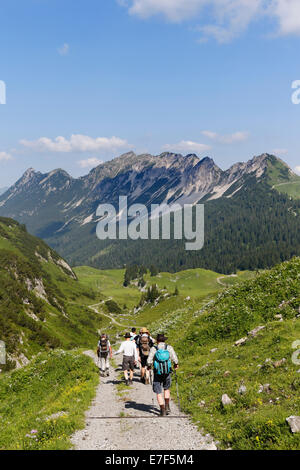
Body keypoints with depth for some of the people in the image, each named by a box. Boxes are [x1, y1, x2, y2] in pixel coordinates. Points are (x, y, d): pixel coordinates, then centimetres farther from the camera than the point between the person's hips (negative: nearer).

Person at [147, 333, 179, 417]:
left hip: (158, 373, -2)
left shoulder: (153, 349, -7)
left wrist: (149, 366, 12)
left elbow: (149, 361, -10)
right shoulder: (169, 348, -3)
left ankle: (163, 411, 2)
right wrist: (176, 365, 15)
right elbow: (175, 359, -6)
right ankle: (167, 407, 19)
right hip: (167, 372, 2)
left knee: (159, 393, 6)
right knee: (166, 389, 25)